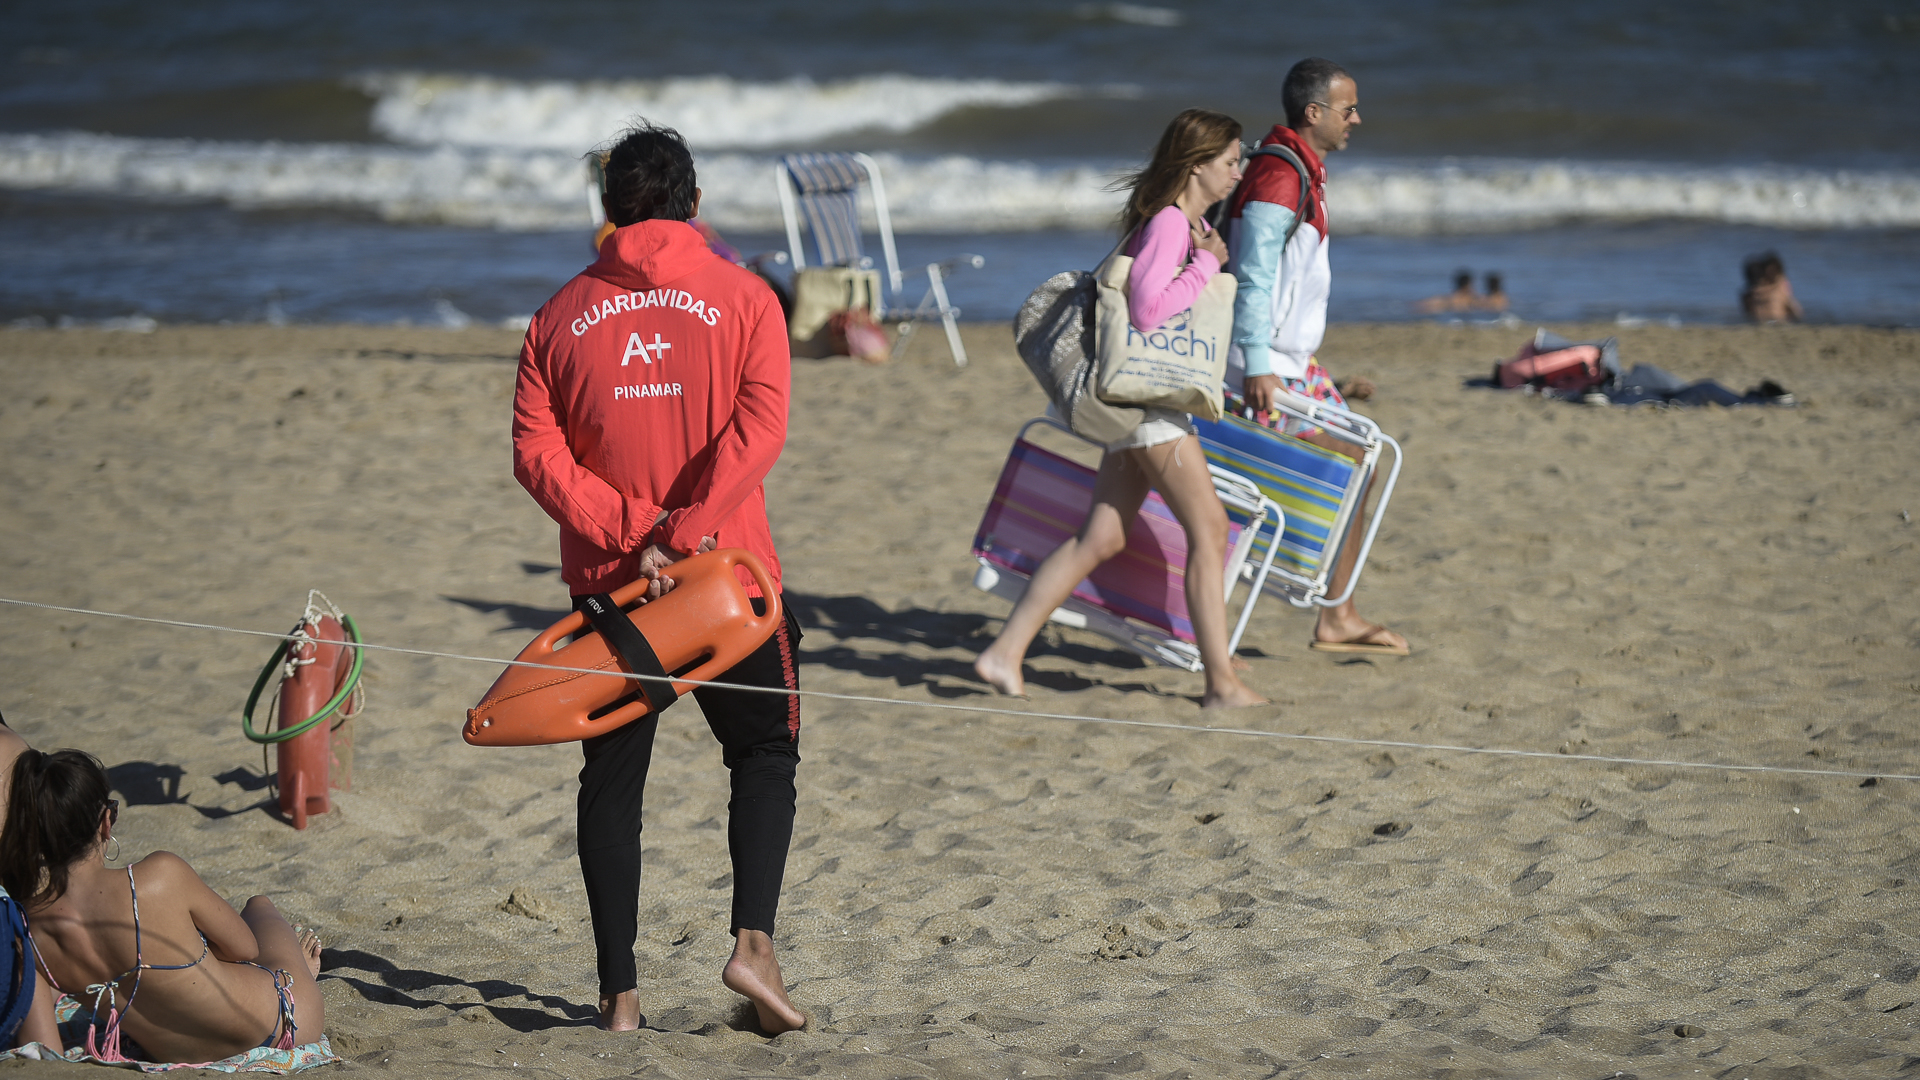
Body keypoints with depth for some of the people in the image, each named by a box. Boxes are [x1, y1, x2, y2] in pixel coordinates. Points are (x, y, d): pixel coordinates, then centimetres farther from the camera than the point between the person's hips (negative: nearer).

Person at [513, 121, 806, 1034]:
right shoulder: (743, 299, 1)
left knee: (612, 779, 9)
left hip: (607, 583, 2)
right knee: (765, 754, 13)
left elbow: (537, 453, -5)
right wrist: (686, 532, -18)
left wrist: (627, 533, -12)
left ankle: (619, 992, 6)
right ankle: (752, 943, -6)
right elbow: (759, 427, -15)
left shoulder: (561, 315, 7)